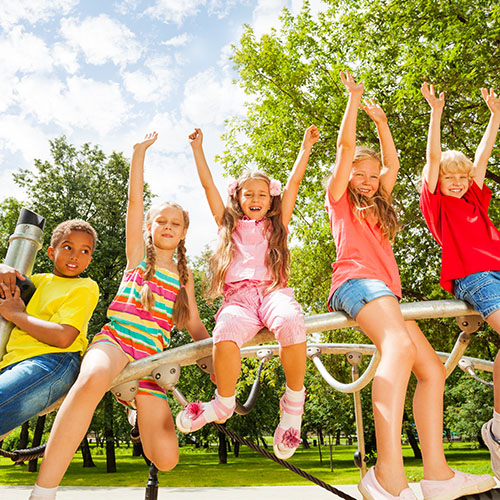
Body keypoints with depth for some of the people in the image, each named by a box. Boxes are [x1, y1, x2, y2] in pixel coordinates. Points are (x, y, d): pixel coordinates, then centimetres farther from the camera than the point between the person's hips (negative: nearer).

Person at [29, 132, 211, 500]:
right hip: (116, 339, -2)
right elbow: (135, 199, 5)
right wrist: (141, 151, 3)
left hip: (152, 354, 3)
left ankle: (139, 406, 19)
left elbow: (195, 325, 16)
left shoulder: (184, 275, 20)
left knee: (166, 458, -14)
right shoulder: (137, 255, 14)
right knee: (92, 380, -42)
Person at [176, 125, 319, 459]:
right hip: (238, 297, 0)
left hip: (272, 291, 0)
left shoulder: (276, 225, 26)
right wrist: (198, 149, 26)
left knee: (291, 322, -37)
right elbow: (208, 185, 25)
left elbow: (293, 185, 22)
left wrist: (306, 149, 19)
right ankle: (224, 404, -11)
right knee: (226, 332, -36)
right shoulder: (229, 224, 26)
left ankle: (293, 404, -17)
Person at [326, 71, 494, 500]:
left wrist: (381, 122, 34)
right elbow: (346, 148, 9)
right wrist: (354, 98, 18)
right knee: (400, 347, -34)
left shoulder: (378, 206, 32)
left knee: (432, 370, -5)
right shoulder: (339, 200, 15)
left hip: (386, 291, 8)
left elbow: (393, 163, 33)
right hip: (356, 280, -8)